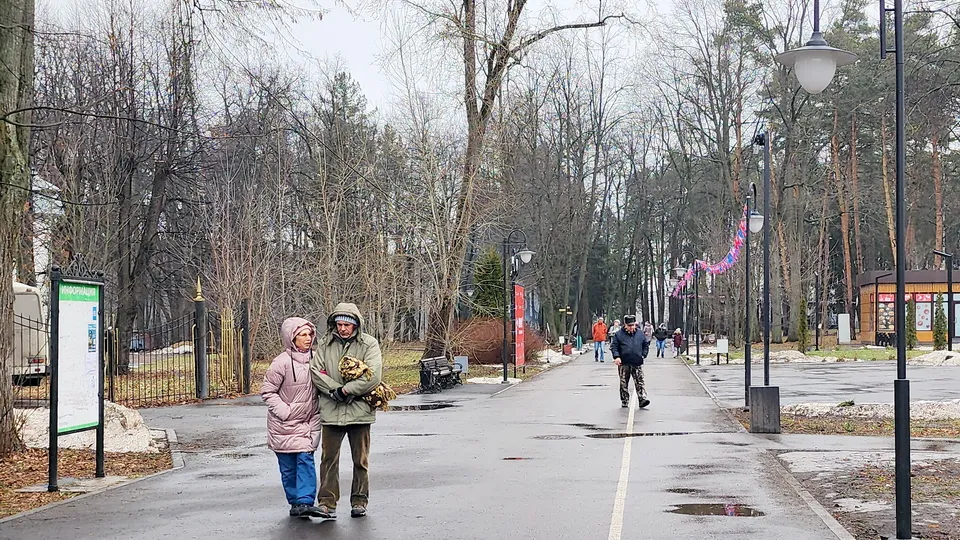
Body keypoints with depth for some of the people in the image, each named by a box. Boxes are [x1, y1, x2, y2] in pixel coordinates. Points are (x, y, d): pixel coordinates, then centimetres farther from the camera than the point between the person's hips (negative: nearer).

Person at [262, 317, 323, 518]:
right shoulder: (282, 362, -13)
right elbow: (267, 391, -8)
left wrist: (315, 417, 7)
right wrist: (284, 411, -15)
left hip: (307, 422, 4)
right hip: (284, 425, -4)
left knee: (306, 460, -7)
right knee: (288, 466, 3)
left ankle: (305, 502, -10)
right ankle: (295, 502, 13)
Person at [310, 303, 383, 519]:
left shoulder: (369, 344, -3)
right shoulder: (325, 344, 5)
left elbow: (373, 376, -13)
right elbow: (315, 371, -3)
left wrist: (346, 390, -15)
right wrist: (334, 390, -15)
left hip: (359, 410, -1)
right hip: (331, 410, 1)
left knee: (361, 460, 9)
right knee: (329, 457, 1)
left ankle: (359, 501, 20)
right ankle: (327, 502, 5)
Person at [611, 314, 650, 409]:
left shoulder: (640, 334, 8)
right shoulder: (619, 335, 0)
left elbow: (646, 344, 19)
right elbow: (613, 346, 0)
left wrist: (643, 355, 7)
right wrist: (616, 357, -13)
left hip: (637, 363, 1)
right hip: (624, 363, -1)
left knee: (640, 382, -7)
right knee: (624, 383, 6)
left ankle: (643, 399, -11)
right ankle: (624, 401, 15)